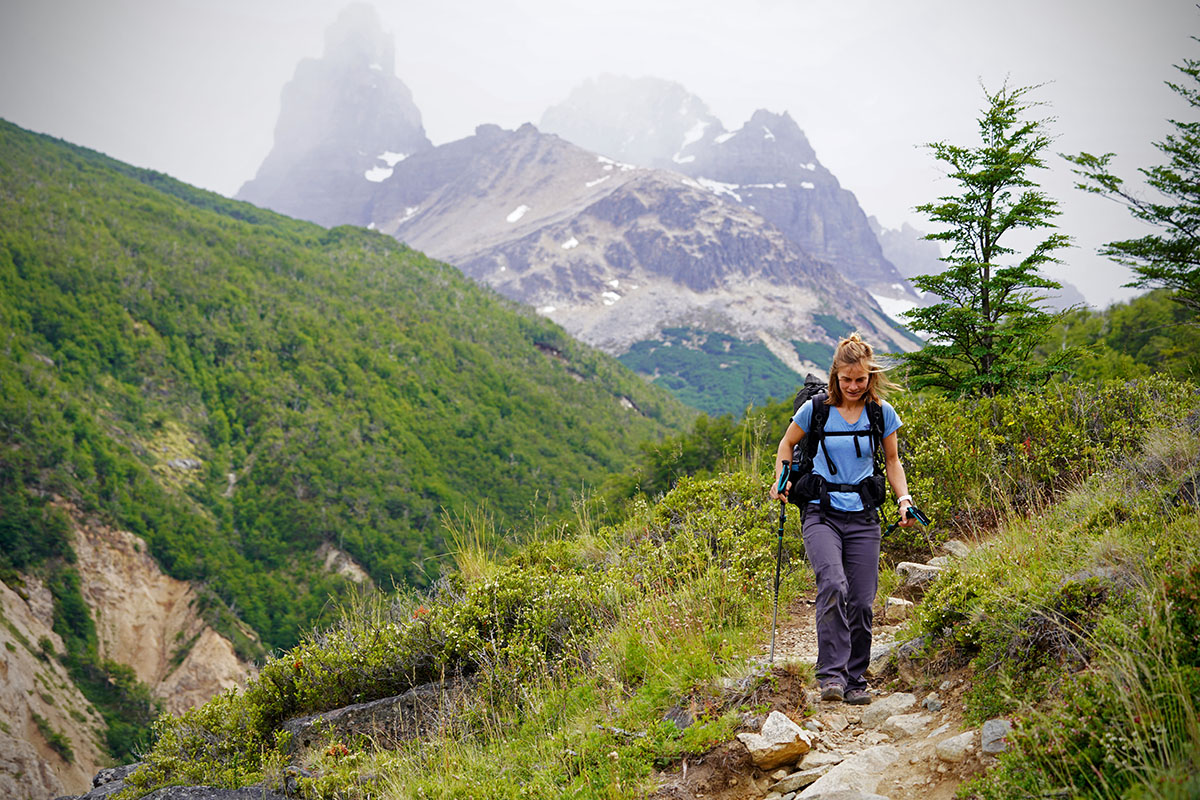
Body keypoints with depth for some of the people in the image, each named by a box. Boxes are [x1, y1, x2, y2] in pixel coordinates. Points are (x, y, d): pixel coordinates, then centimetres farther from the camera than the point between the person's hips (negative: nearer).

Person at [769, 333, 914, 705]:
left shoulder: (882, 413, 4)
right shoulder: (816, 409, -2)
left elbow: (892, 460, 17)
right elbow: (788, 443, 15)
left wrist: (904, 499, 3)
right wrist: (782, 480, -1)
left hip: (863, 517, 2)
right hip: (822, 513, -2)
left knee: (861, 601, 0)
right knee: (833, 585, -24)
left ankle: (855, 679, 16)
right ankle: (831, 673, -20)